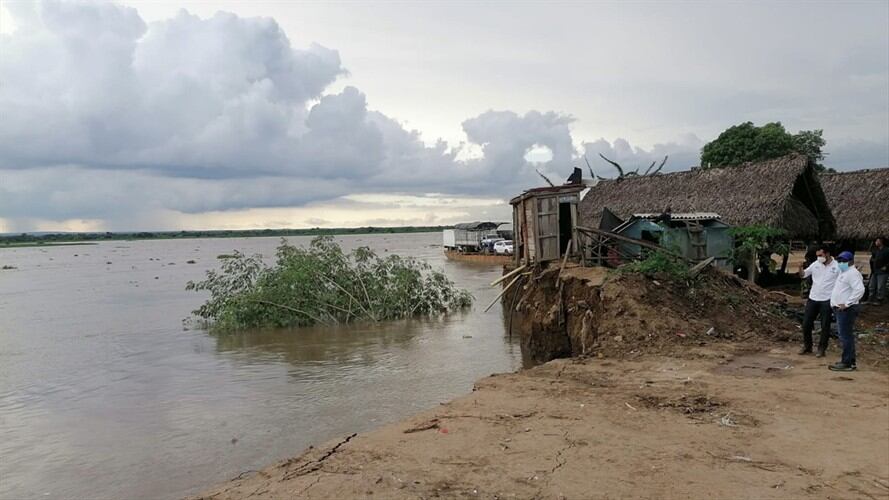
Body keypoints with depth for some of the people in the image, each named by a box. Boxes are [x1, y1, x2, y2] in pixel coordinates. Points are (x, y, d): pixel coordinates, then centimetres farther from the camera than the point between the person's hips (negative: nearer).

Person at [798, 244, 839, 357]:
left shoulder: (837, 266, -8)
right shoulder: (815, 264, 2)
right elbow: (803, 275, 9)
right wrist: (800, 268, -13)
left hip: (827, 300, -4)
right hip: (813, 298, 4)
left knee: (825, 326, 5)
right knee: (806, 323, 7)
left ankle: (821, 349, 17)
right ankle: (807, 347, 23)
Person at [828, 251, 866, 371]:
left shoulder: (852, 273, -14)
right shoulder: (843, 272, 18)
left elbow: (859, 290, -27)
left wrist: (847, 304, -24)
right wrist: (834, 302, 17)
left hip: (847, 309, -10)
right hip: (840, 309, 10)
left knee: (846, 336, -7)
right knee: (845, 336, 15)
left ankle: (847, 363, -3)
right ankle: (850, 361, 23)